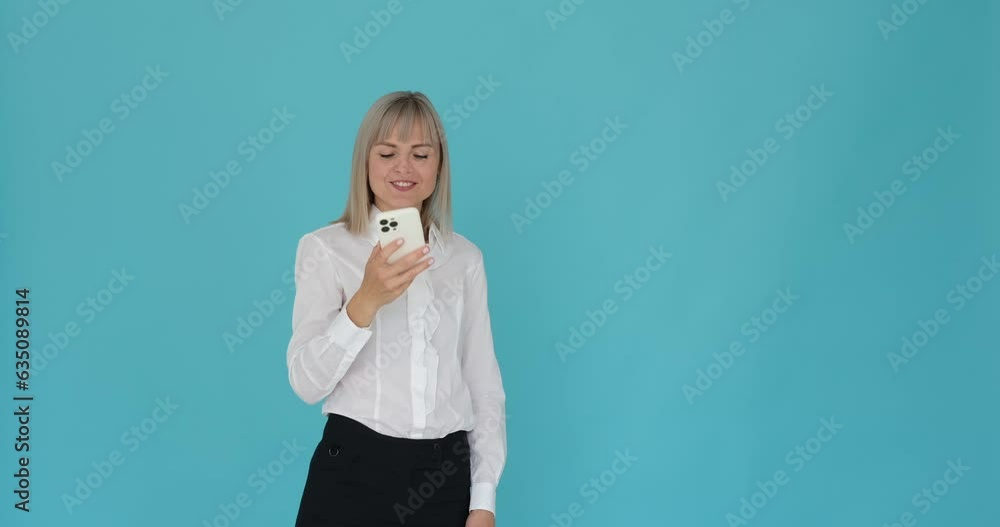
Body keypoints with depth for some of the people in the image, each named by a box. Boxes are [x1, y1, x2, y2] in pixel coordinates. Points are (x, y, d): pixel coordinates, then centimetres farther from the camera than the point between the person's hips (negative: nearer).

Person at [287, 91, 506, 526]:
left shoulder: (466, 257, 6)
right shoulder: (324, 248, -3)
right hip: (353, 470, -2)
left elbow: (485, 382, 6)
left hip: (446, 476, 3)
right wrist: (366, 300, -27)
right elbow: (307, 383, -13)